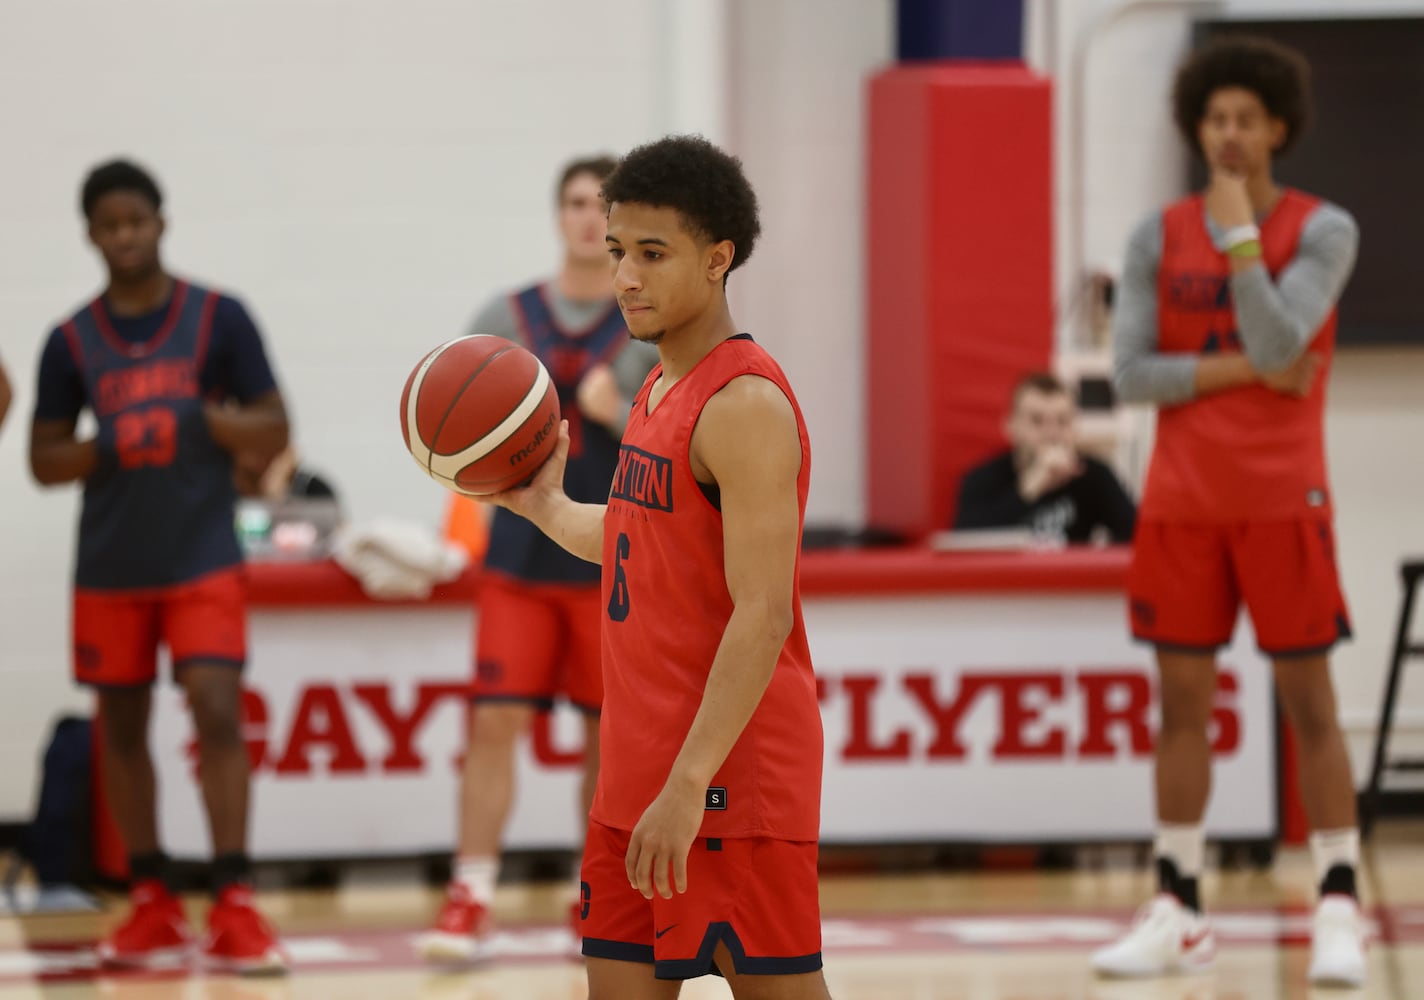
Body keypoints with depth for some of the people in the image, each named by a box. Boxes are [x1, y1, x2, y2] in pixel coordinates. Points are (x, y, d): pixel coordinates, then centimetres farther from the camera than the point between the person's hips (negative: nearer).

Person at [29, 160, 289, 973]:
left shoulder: (219, 319, -1)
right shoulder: (72, 341, 5)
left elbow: (273, 435, 0)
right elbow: (44, 459, 7)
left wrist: (200, 419, -18)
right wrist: (108, 447, -14)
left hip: (203, 560, -3)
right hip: (110, 568, 3)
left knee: (218, 711, -14)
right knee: (123, 724, 7)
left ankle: (234, 905, -14)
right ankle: (153, 904, 17)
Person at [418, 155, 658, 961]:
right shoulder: (507, 319, 6)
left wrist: (619, 414, -18)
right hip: (521, 556, 1)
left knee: (609, 733, 6)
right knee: (496, 720, -8)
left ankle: (596, 896, 19)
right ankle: (472, 900, -7)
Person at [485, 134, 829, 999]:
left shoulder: (744, 404, -16)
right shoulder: (662, 391, 14)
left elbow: (763, 618, -22)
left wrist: (688, 783, -26)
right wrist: (545, 507, 21)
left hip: (727, 775, -9)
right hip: (639, 773, 9)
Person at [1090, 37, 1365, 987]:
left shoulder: (1322, 231, -3)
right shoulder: (1158, 239, 6)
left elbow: (1277, 346, -17)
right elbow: (1131, 374, -2)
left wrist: (1239, 236, -16)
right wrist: (1242, 369, -10)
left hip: (1282, 499, -3)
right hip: (1183, 503, 3)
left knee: (1309, 701, -1)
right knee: (1182, 701, 5)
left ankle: (1339, 908, 3)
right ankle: (1178, 911, 10)